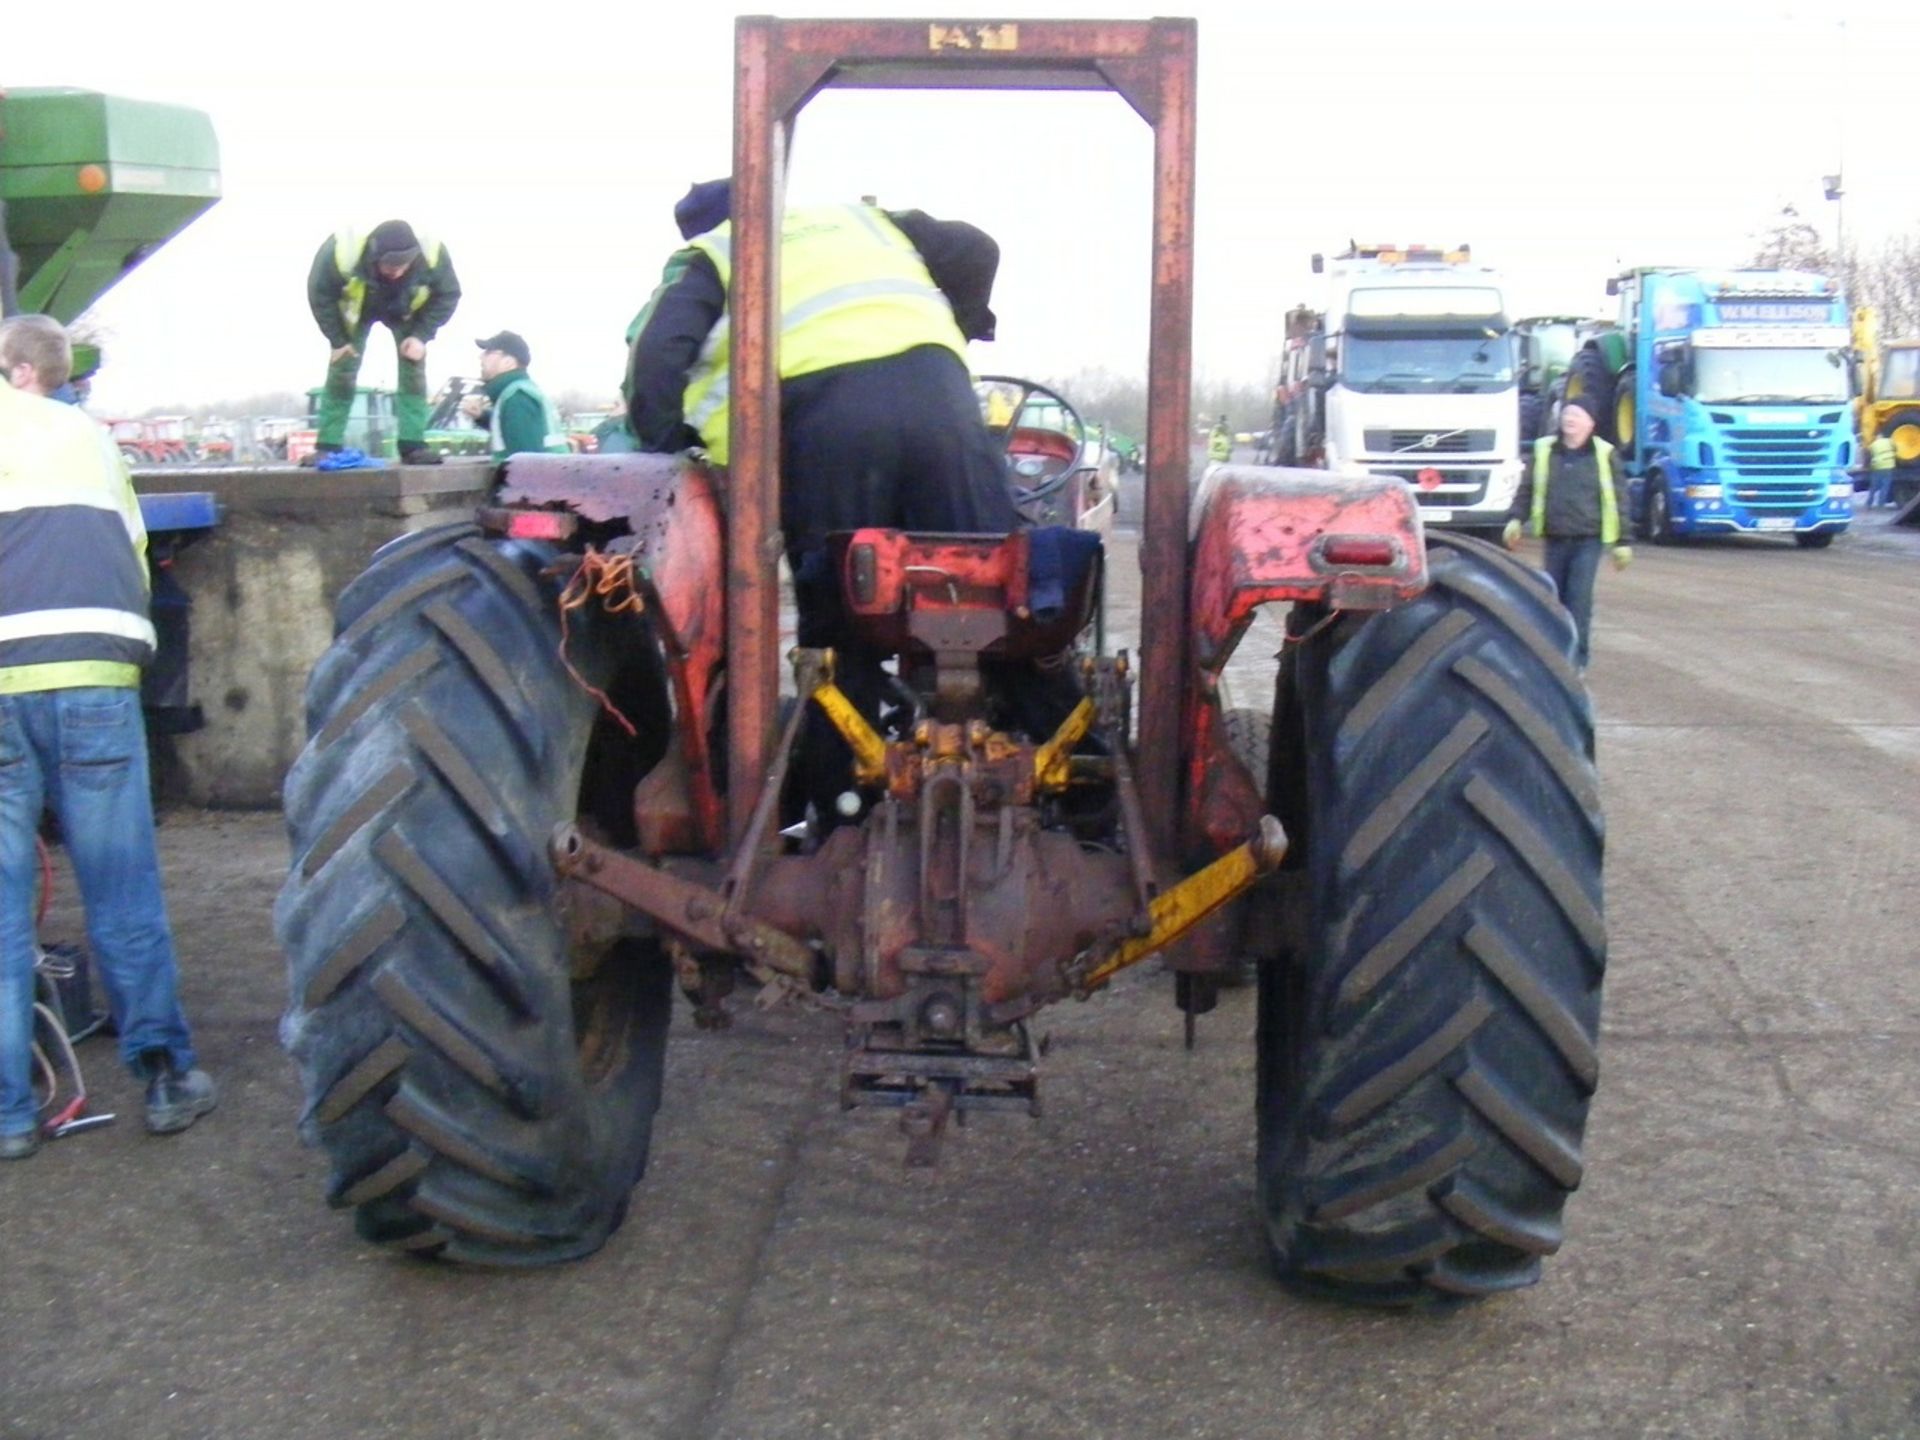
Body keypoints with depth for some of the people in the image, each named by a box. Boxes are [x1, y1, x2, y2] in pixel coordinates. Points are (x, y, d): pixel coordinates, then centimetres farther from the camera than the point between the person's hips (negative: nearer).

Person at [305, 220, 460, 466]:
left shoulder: (433, 255, -38)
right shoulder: (341, 252, -42)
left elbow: (448, 295, -18)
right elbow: (320, 294, -22)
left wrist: (421, 336, -24)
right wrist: (338, 340, -17)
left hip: (405, 312, 1)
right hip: (356, 311, -1)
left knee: (414, 367, -9)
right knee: (342, 370, -6)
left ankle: (413, 445, -5)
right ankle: (327, 446, 0)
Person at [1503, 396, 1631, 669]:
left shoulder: (1603, 455, 1)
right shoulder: (1544, 450, 7)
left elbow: (1618, 500, 4)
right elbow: (1526, 489, 12)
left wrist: (1622, 542, 2)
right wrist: (1515, 519, -4)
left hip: (1588, 540, -3)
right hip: (1555, 540, 3)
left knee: (1579, 598, -10)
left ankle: (1576, 659, -5)